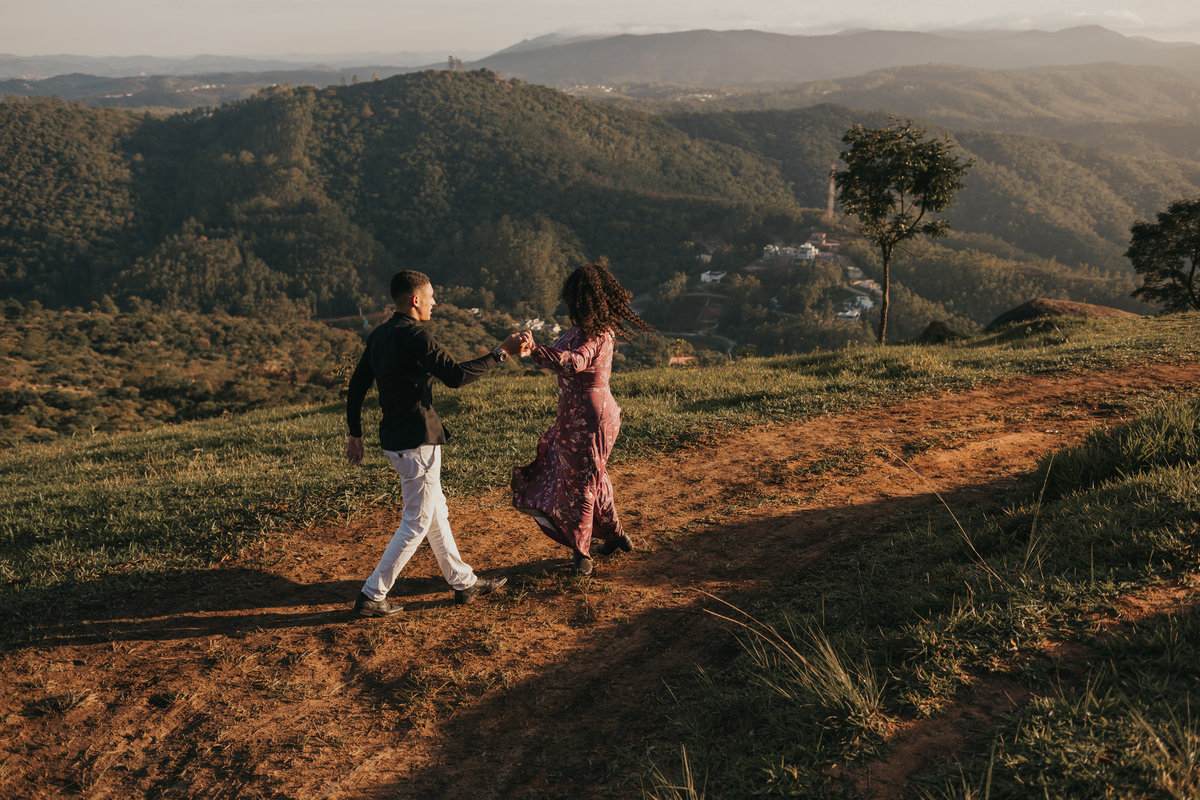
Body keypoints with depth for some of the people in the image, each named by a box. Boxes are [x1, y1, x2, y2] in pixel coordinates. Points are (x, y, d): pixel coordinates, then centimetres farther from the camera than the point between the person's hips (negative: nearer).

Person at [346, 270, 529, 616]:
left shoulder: (379, 335, 10)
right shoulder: (414, 335, -18)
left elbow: (357, 384, 14)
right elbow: (456, 375, -23)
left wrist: (355, 433, 18)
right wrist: (501, 352, -16)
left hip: (394, 440, 10)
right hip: (417, 442, -10)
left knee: (437, 512, 18)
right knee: (417, 523, 0)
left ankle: (463, 581, 29)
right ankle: (372, 596, 4)